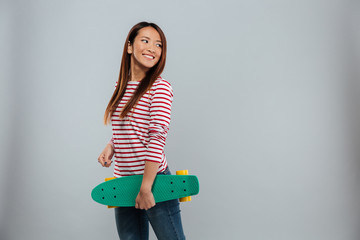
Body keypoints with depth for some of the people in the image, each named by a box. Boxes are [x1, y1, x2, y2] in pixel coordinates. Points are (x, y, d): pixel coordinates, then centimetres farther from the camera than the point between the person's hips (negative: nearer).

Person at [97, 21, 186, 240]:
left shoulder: (160, 87, -11)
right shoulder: (122, 86, 9)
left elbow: (157, 137, -18)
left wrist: (145, 188, -21)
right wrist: (110, 147, -1)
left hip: (154, 181, -6)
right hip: (123, 183, 6)